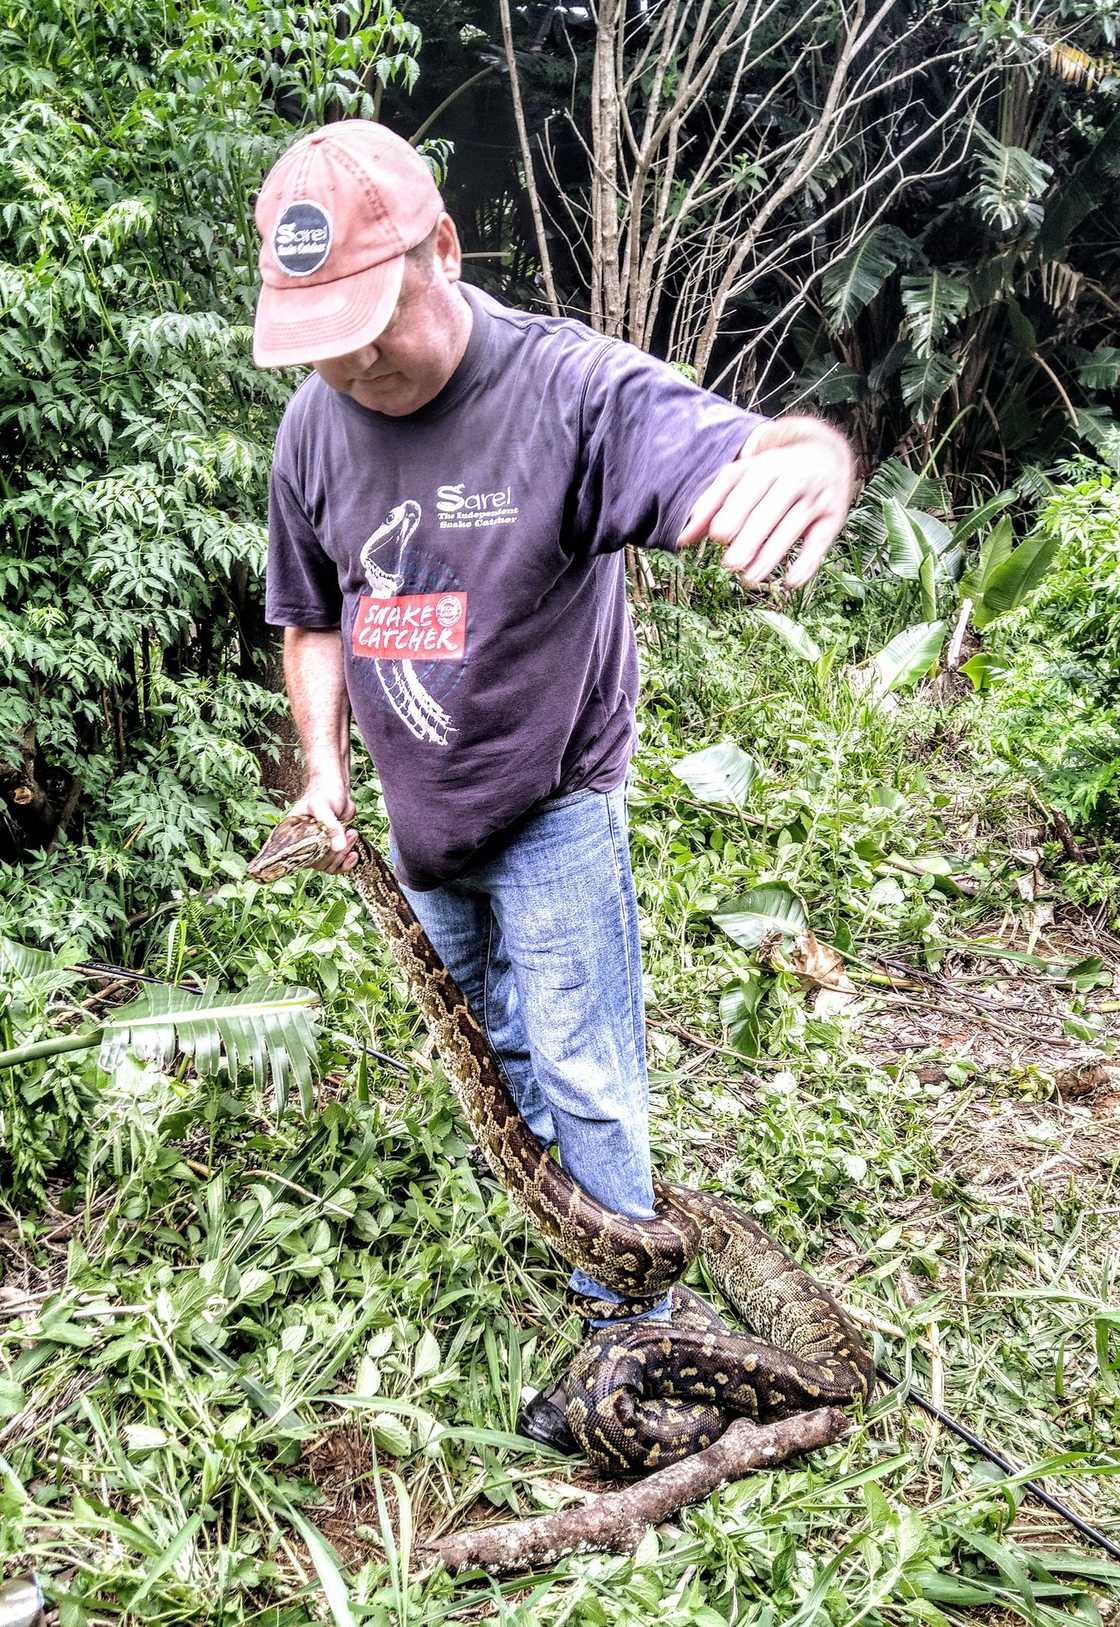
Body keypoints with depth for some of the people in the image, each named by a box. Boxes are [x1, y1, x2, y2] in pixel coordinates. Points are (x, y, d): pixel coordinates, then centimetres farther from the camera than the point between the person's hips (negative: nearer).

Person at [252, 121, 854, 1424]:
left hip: (553, 814, -6)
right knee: (495, 1046, 25)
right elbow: (312, 616, 6)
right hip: (419, 820, 6)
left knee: (581, 1076, 1)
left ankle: (626, 1316, 20)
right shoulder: (314, 424, -8)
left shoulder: (571, 387, -25)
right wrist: (324, 769, -4)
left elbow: (734, 457, -43)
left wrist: (811, 456, -67)